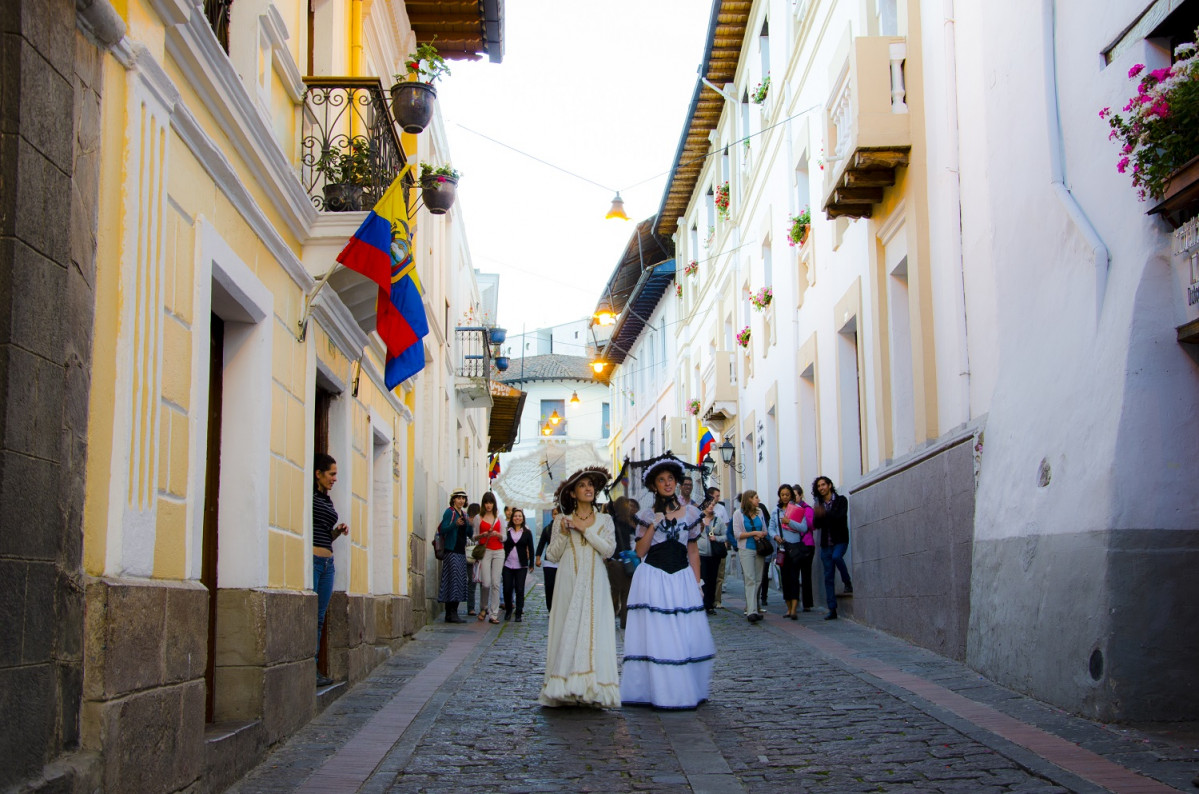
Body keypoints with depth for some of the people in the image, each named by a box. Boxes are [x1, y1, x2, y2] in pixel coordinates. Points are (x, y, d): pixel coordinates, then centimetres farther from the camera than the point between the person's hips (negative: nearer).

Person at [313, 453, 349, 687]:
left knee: (319, 618, 8)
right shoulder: (308, 496, -3)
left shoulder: (328, 501, 21)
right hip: (311, 558, -9)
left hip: (327, 562, 9)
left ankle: (313, 667, 11)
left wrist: (338, 532, 9)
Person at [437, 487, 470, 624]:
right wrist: (455, 524, -28)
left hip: (461, 551, 8)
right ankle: (451, 613, -12)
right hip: (451, 550, -8)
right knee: (453, 579, -12)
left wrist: (470, 524, -3)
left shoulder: (464, 514, 17)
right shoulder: (449, 512, -5)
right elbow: (443, 530, -13)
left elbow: (469, 533, 16)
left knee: (459, 581, 6)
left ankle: (452, 613, 10)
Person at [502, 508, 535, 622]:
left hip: (521, 566, -1)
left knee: (520, 590, -1)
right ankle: (508, 611, 19)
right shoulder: (507, 531, 5)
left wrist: (531, 564, 3)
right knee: (507, 589, 1)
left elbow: (531, 549, 7)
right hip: (507, 565, 1)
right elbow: (502, 546, 6)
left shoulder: (527, 533, 5)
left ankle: (519, 613, 6)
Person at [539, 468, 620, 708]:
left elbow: (608, 549, -3)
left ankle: (591, 688, -5)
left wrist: (585, 529, -6)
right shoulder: (561, 520, 10)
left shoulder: (604, 520, 11)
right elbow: (552, 555, 7)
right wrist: (563, 533, -8)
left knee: (594, 630, -6)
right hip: (568, 582, 0)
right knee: (566, 630, -6)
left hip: (594, 583, 0)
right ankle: (565, 689, -4)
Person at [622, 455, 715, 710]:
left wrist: (697, 584, 6)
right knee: (655, 635, -3)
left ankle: (686, 691, 10)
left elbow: (693, 551, 11)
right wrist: (653, 525, -10)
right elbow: (640, 551, -1)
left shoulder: (690, 512, 10)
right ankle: (658, 691, 4)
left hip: (682, 578, 2)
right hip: (653, 579, -1)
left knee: (686, 636, 0)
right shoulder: (647, 515, 6)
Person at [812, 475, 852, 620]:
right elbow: (817, 525, 5)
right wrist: (817, 516, -16)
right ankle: (832, 610, 2)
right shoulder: (819, 504, 12)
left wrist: (825, 513, -28)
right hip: (826, 543, 4)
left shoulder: (841, 500, 0)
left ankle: (847, 583, -12)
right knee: (828, 577, 0)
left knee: (836, 556, -36)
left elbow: (841, 517, -16)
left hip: (840, 540, -4)